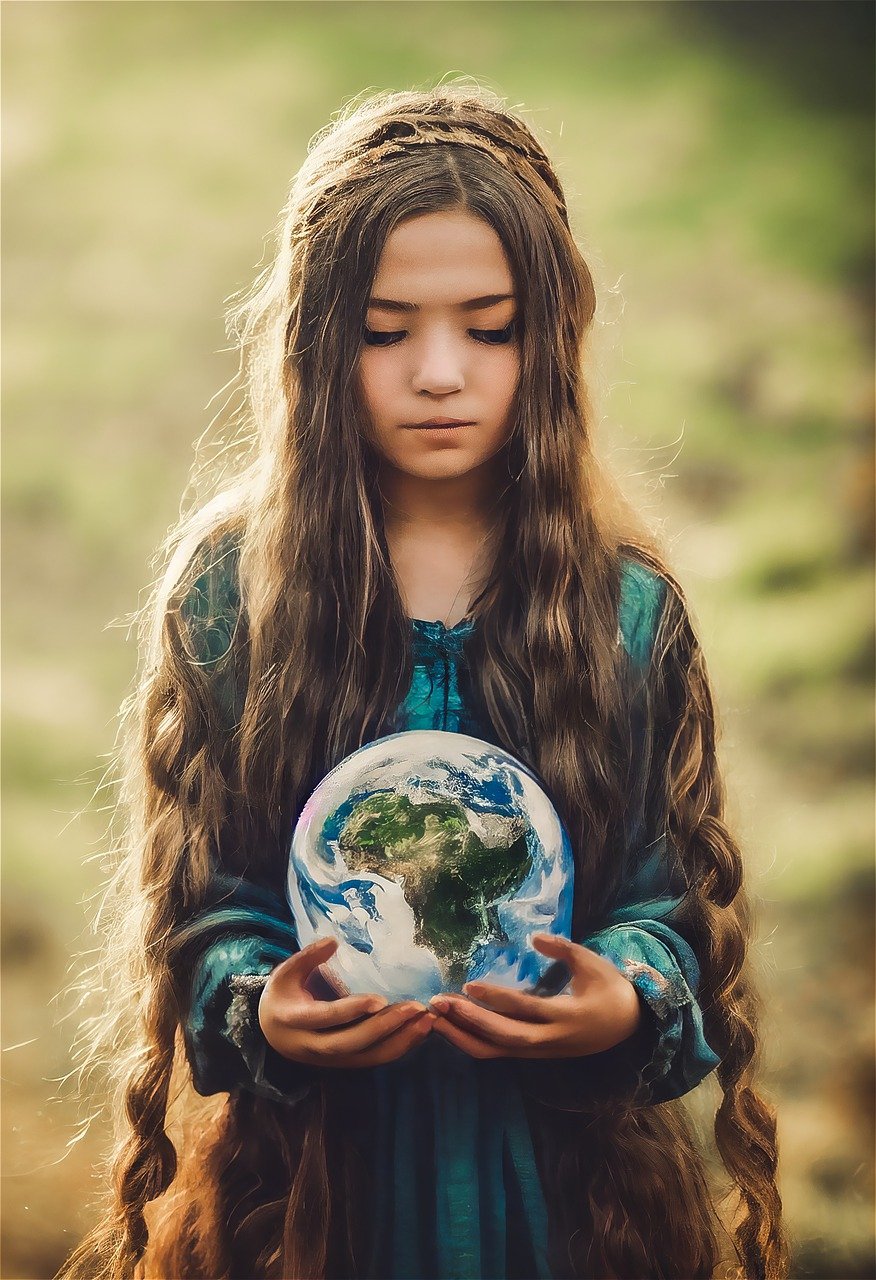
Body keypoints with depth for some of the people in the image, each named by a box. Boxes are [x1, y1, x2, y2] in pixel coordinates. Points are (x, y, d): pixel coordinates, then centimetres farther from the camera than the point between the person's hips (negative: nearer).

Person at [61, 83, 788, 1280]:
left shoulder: (629, 606, -1)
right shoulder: (227, 590, -3)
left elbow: (669, 896, 0)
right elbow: (197, 898, -1)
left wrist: (626, 1006, -21)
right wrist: (260, 1010, -21)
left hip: (565, 1172, 1)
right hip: (301, 1174, 0)